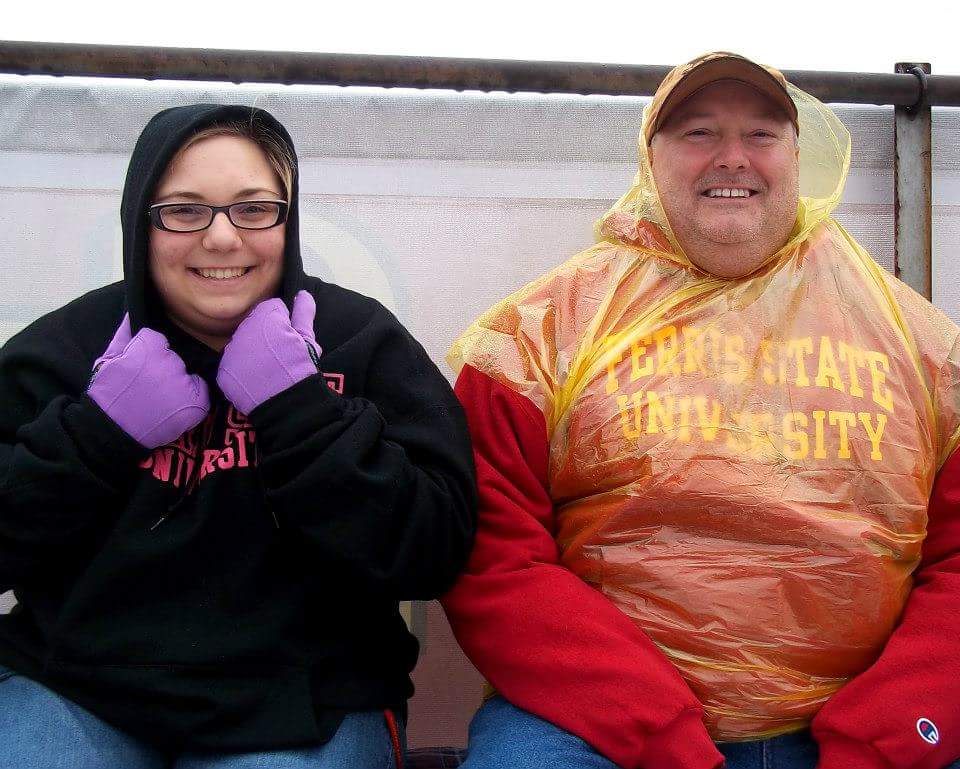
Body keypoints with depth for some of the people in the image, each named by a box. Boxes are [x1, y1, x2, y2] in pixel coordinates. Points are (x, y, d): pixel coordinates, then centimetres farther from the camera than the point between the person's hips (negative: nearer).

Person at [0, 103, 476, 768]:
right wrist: (94, 433, -14)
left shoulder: (365, 341, -3)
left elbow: (434, 553, -12)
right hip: (78, 693, 2)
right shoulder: (60, 349, 2)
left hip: (296, 708, -1)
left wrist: (298, 408, -19)